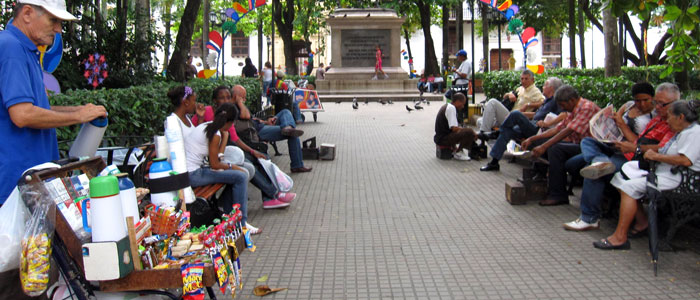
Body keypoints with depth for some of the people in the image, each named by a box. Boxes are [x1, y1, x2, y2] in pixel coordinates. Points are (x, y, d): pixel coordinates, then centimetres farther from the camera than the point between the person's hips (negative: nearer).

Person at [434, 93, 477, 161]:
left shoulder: (446, 106, 16)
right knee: (469, 132, -20)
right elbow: (454, 128, -23)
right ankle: (458, 153, -6)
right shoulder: (451, 108, -15)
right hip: (443, 139, -11)